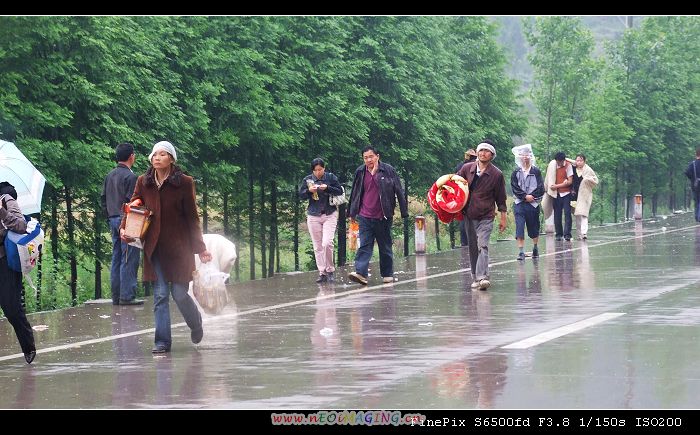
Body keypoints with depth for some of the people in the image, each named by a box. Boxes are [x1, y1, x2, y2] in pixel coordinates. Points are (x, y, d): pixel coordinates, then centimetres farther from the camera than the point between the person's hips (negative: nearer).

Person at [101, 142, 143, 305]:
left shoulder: (109, 176, 12)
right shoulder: (130, 176, -13)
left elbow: (103, 198, 16)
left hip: (113, 220, 8)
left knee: (116, 259, 11)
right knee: (129, 259, -6)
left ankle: (116, 296, 12)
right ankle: (127, 296, -8)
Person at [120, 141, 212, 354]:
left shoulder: (184, 183, -3)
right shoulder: (143, 182, 6)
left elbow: (192, 217, -1)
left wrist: (200, 248, -3)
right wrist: (124, 228, -12)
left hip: (178, 247, -3)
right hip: (155, 247, 3)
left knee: (180, 294, -1)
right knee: (160, 295, 0)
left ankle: (196, 324, 30)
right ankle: (162, 341, 4)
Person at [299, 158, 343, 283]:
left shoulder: (331, 177, 0)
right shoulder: (307, 179, 5)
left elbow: (340, 191, -2)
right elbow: (300, 195, 5)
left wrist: (327, 188, -17)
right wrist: (309, 191, -15)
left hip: (330, 215, -3)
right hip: (313, 216, 3)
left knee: (327, 243, -16)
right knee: (318, 247, 3)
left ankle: (330, 271, 0)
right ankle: (322, 273, 8)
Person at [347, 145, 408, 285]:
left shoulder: (388, 170, -2)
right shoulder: (360, 172, 6)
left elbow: (399, 192, 0)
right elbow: (355, 193, 16)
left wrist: (404, 212, -2)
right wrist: (353, 213, 17)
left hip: (383, 217, -1)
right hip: (365, 216, 1)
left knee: (385, 247, 10)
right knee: (364, 246, -10)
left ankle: (388, 274, 20)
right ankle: (360, 273, -20)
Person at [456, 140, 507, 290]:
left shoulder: (497, 174, -2)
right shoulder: (467, 168, 4)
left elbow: (501, 199, 5)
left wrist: (503, 218, 6)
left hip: (486, 217, -3)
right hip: (469, 215, 3)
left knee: (482, 246, -17)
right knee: (473, 248, 9)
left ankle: (482, 277, -25)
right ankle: (475, 278, 17)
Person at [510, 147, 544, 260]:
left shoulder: (536, 171, 3)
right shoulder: (516, 172, 4)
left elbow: (541, 188, -1)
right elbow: (514, 188, -2)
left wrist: (531, 196, -11)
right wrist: (525, 196, -11)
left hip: (533, 203, 0)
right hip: (519, 204, 0)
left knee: (534, 227, 10)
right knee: (519, 228, -10)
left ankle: (535, 248, 30)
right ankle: (521, 252, -11)